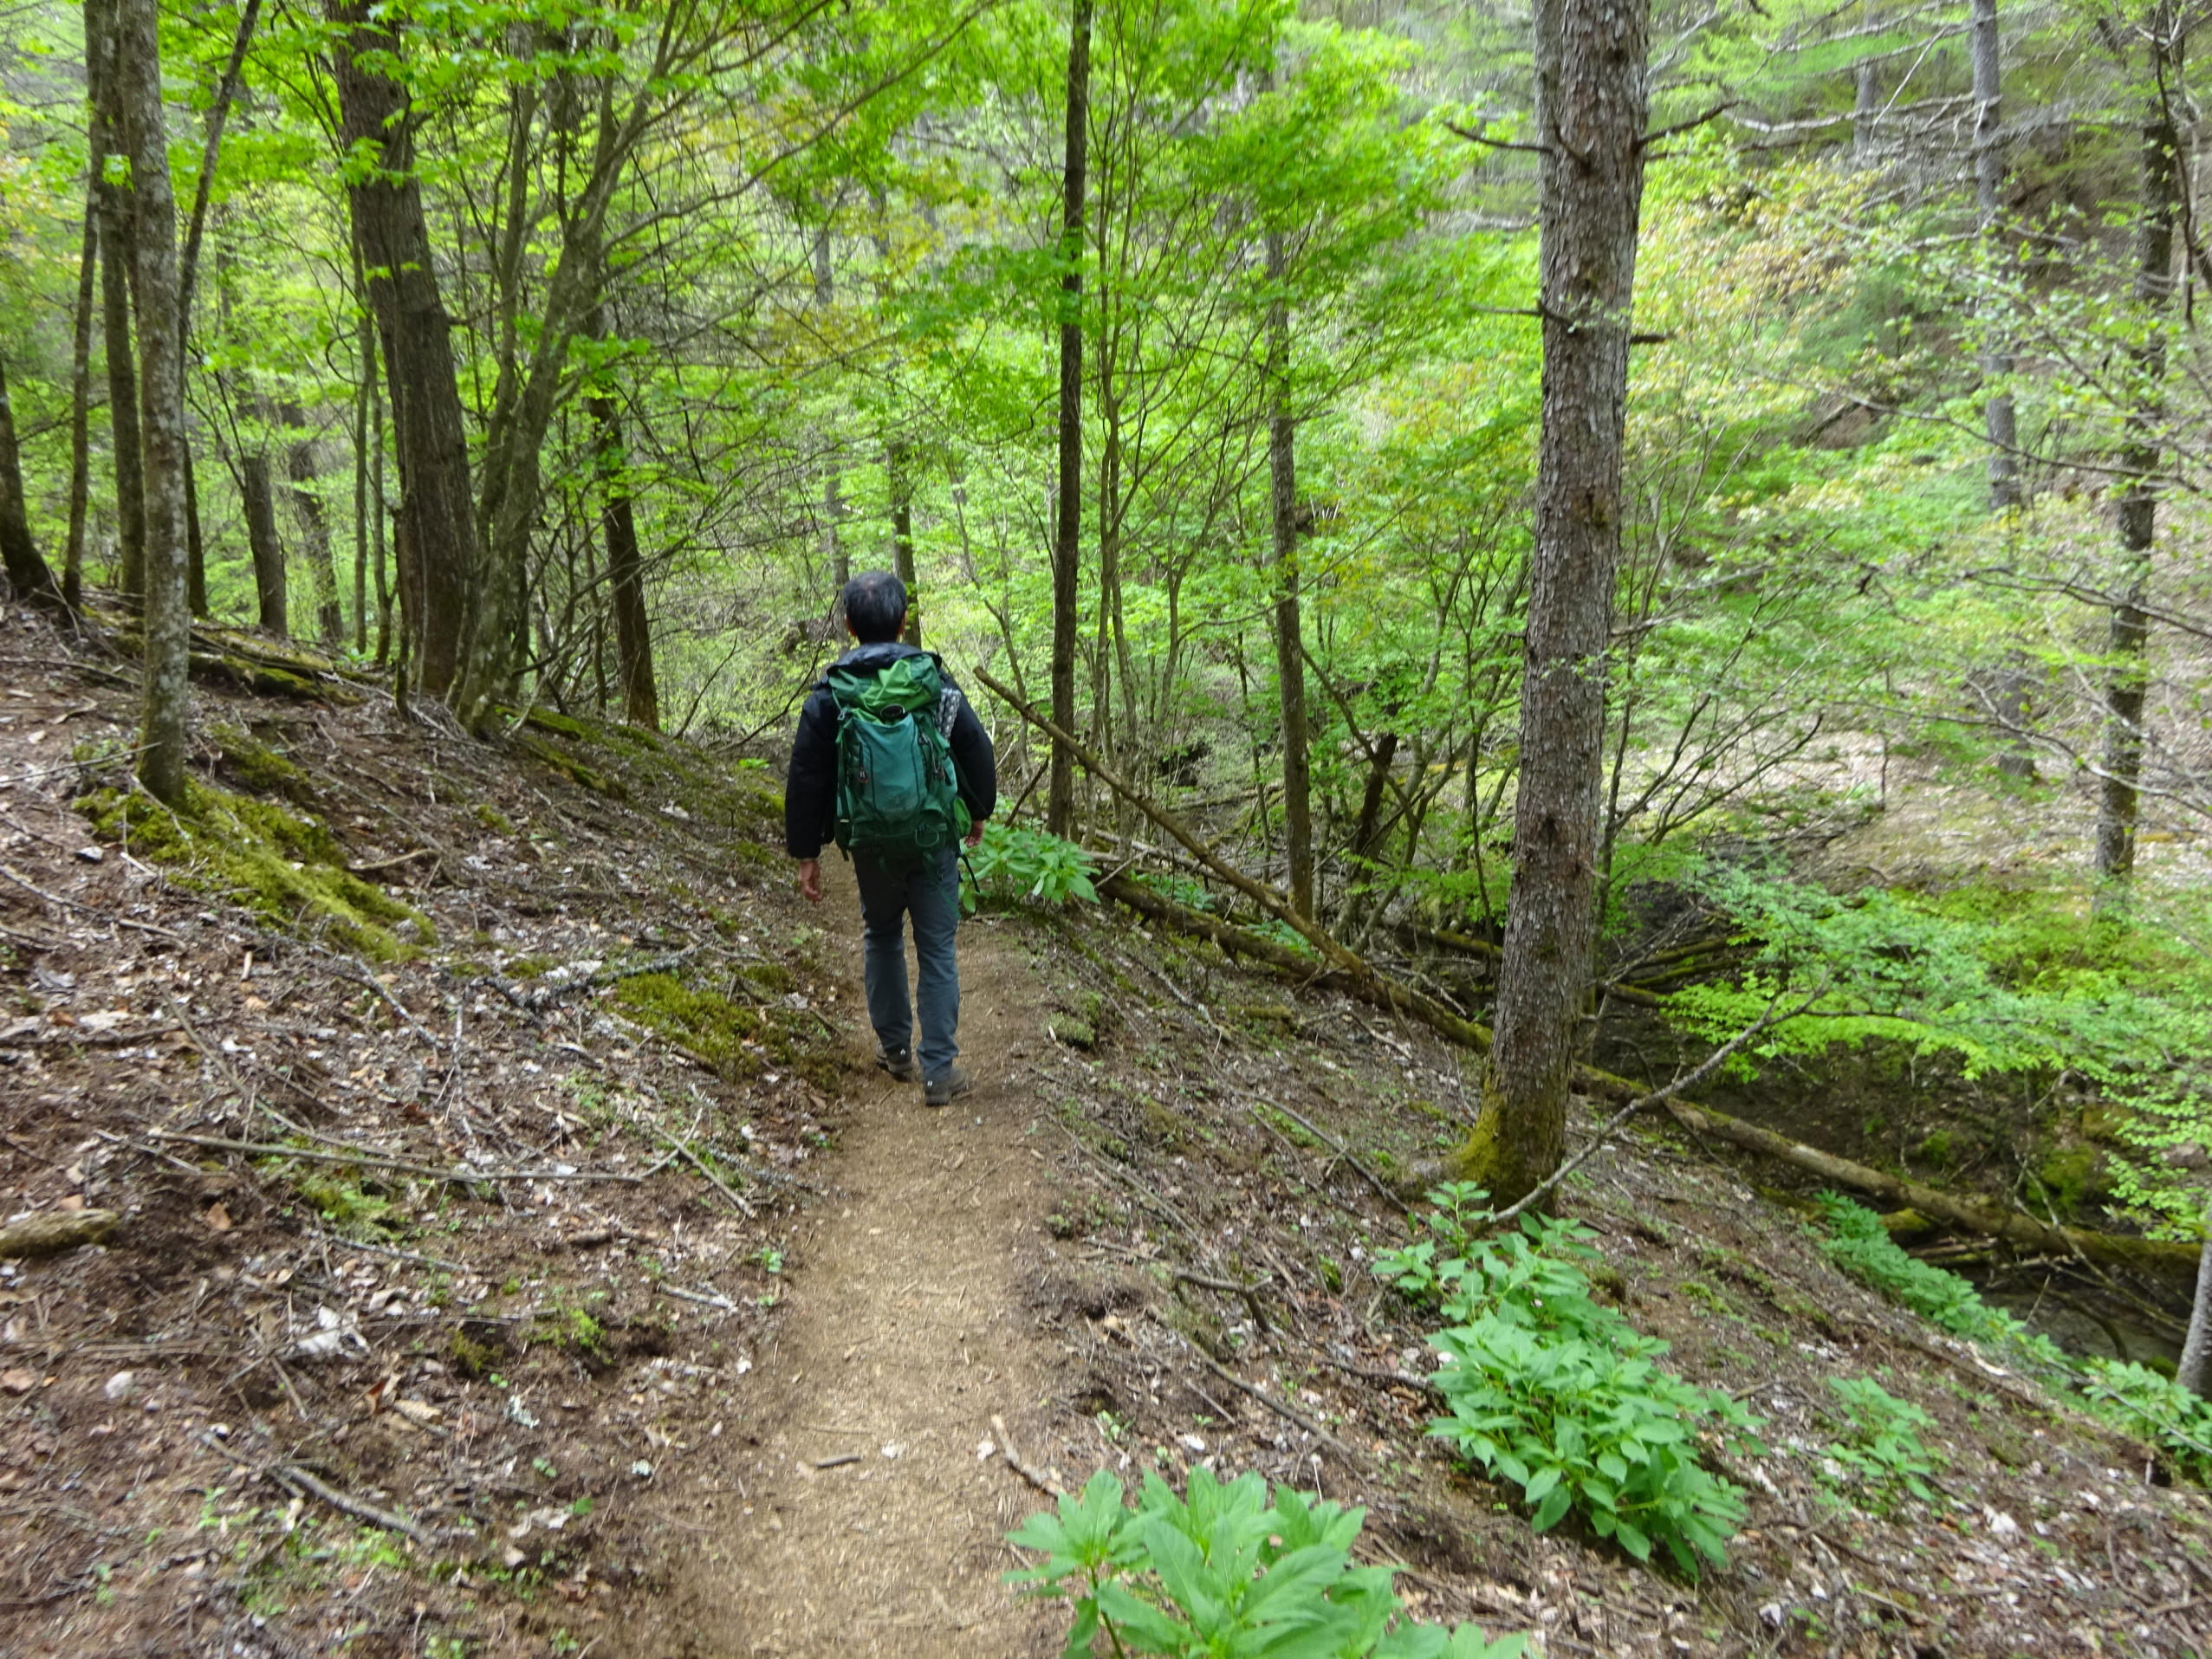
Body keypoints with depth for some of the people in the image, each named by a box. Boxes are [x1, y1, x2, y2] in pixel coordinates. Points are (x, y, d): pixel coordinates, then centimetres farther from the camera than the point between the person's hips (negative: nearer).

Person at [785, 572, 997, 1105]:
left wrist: (806, 851, 4)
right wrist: (978, 812, 17)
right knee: (937, 951, 5)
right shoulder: (936, 683, -4)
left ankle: (895, 1049, 31)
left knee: (881, 937, 22)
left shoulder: (829, 694, -4)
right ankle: (938, 1071, 6)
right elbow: (978, 752, 1)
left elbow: (806, 779, -3)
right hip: (934, 841, -1)